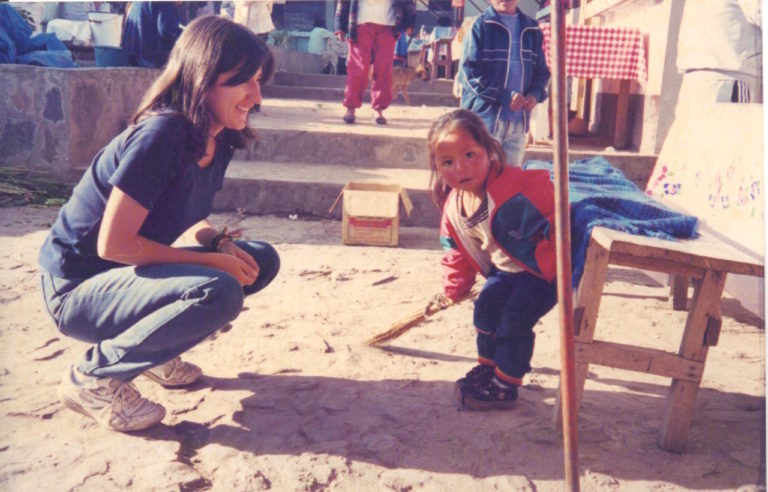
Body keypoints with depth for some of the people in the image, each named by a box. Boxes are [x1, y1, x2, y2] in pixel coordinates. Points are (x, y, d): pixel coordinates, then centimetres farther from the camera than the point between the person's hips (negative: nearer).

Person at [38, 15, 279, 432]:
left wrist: (219, 242, -10)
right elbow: (113, 244, -26)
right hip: (77, 288, -8)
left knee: (261, 261, 2)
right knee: (219, 293, -31)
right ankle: (92, 377, -10)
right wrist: (211, 259, -21)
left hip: (128, 274, 8)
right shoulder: (162, 134, -26)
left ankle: (152, 348, 11)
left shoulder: (218, 140, -1)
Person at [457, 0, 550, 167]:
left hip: (519, 121, 5)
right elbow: (468, 72, -10)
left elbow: (542, 71, 16)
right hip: (484, 118, -5)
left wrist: (535, 94, -6)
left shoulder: (532, 29, 12)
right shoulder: (480, 25, -3)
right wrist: (505, 96, -17)